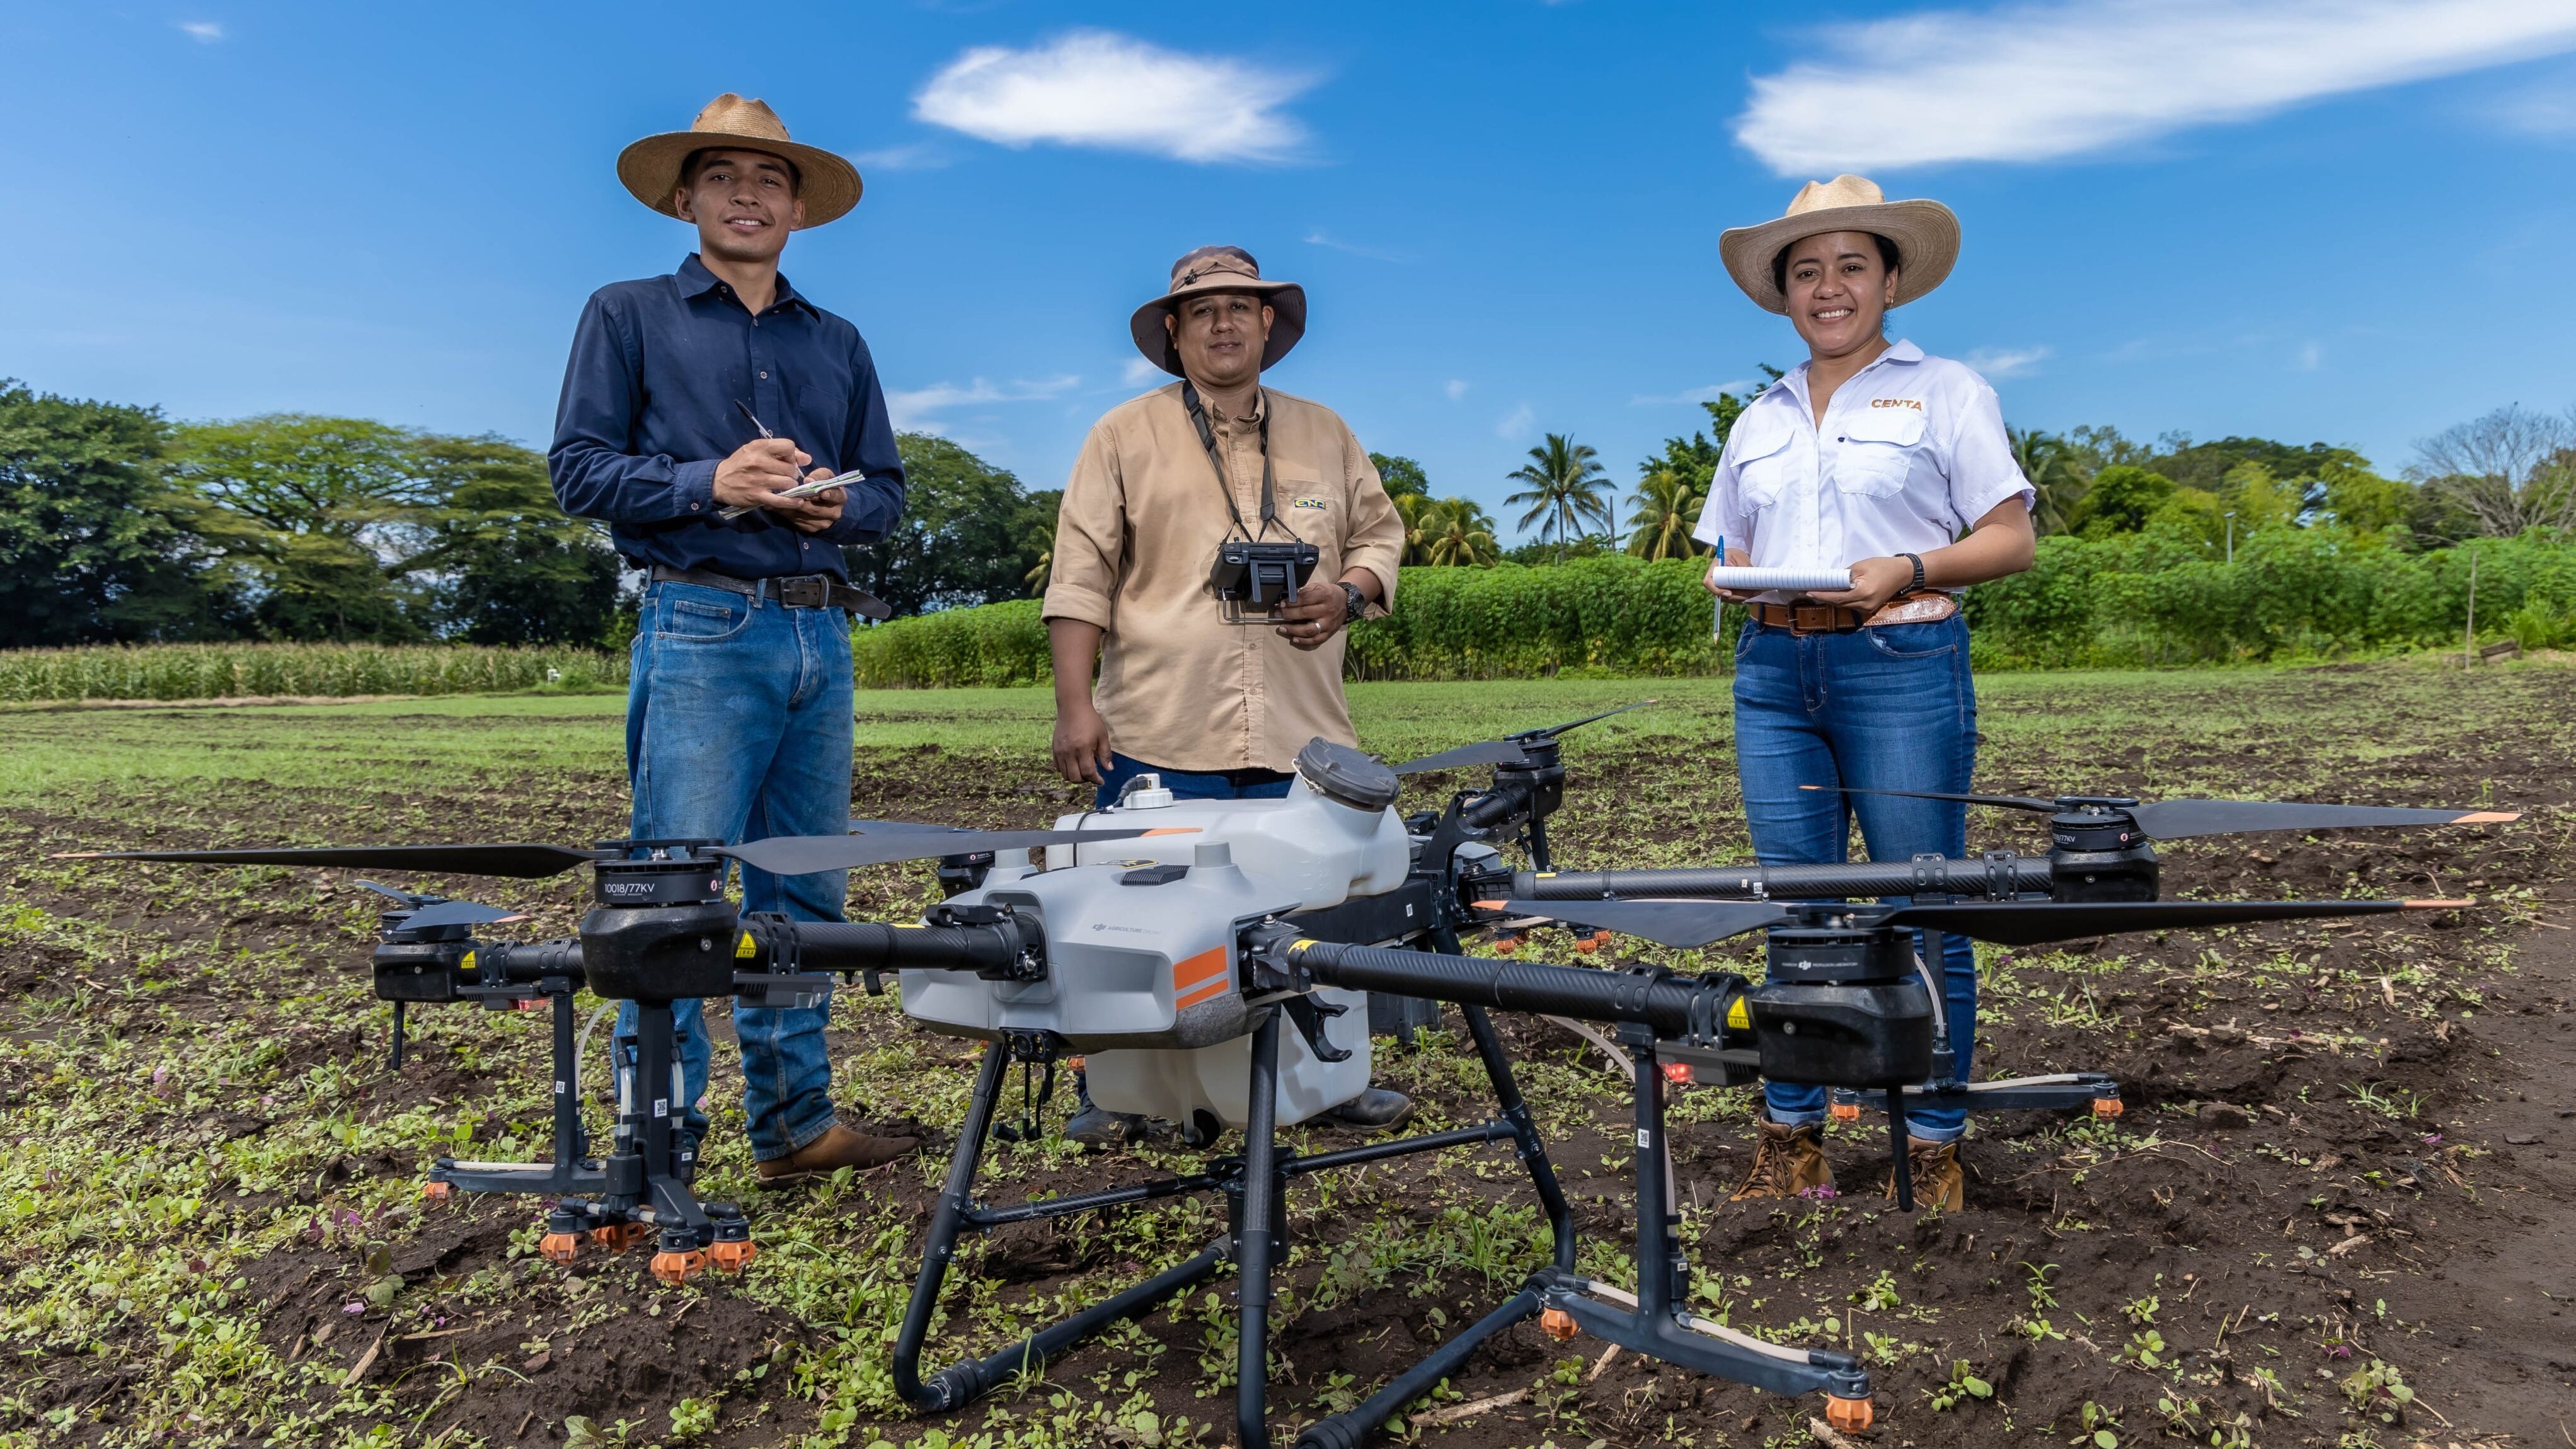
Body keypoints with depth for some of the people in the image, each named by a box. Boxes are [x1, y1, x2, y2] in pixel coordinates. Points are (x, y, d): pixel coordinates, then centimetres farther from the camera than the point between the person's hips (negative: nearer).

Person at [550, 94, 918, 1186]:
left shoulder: (837, 344, 21)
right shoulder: (628, 317, 9)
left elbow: (886, 489, 18)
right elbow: (578, 469, 0)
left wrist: (841, 503, -5)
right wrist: (711, 483, -14)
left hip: (821, 635, 5)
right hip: (700, 631, -5)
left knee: (803, 898, 8)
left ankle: (794, 1125, 18)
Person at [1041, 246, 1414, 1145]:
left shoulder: (1324, 435, 17)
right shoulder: (1124, 437, 7)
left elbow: (1380, 538, 20)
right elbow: (1082, 578, 1)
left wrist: (1348, 595, -3)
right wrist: (1075, 704, -8)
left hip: (1301, 740, 3)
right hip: (1159, 739, -2)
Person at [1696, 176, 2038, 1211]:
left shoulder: (1945, 391, 7)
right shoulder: (1758, 420, 19)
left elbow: (2011, 541, 2)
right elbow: (1729, 551, 21)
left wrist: (1907, 570, -15)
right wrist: (1737, 581, -2)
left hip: (1903, 665, -4)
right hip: (1774, 671, 4)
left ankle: (1935, 1150, 10)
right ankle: (1791, 1143, 13)